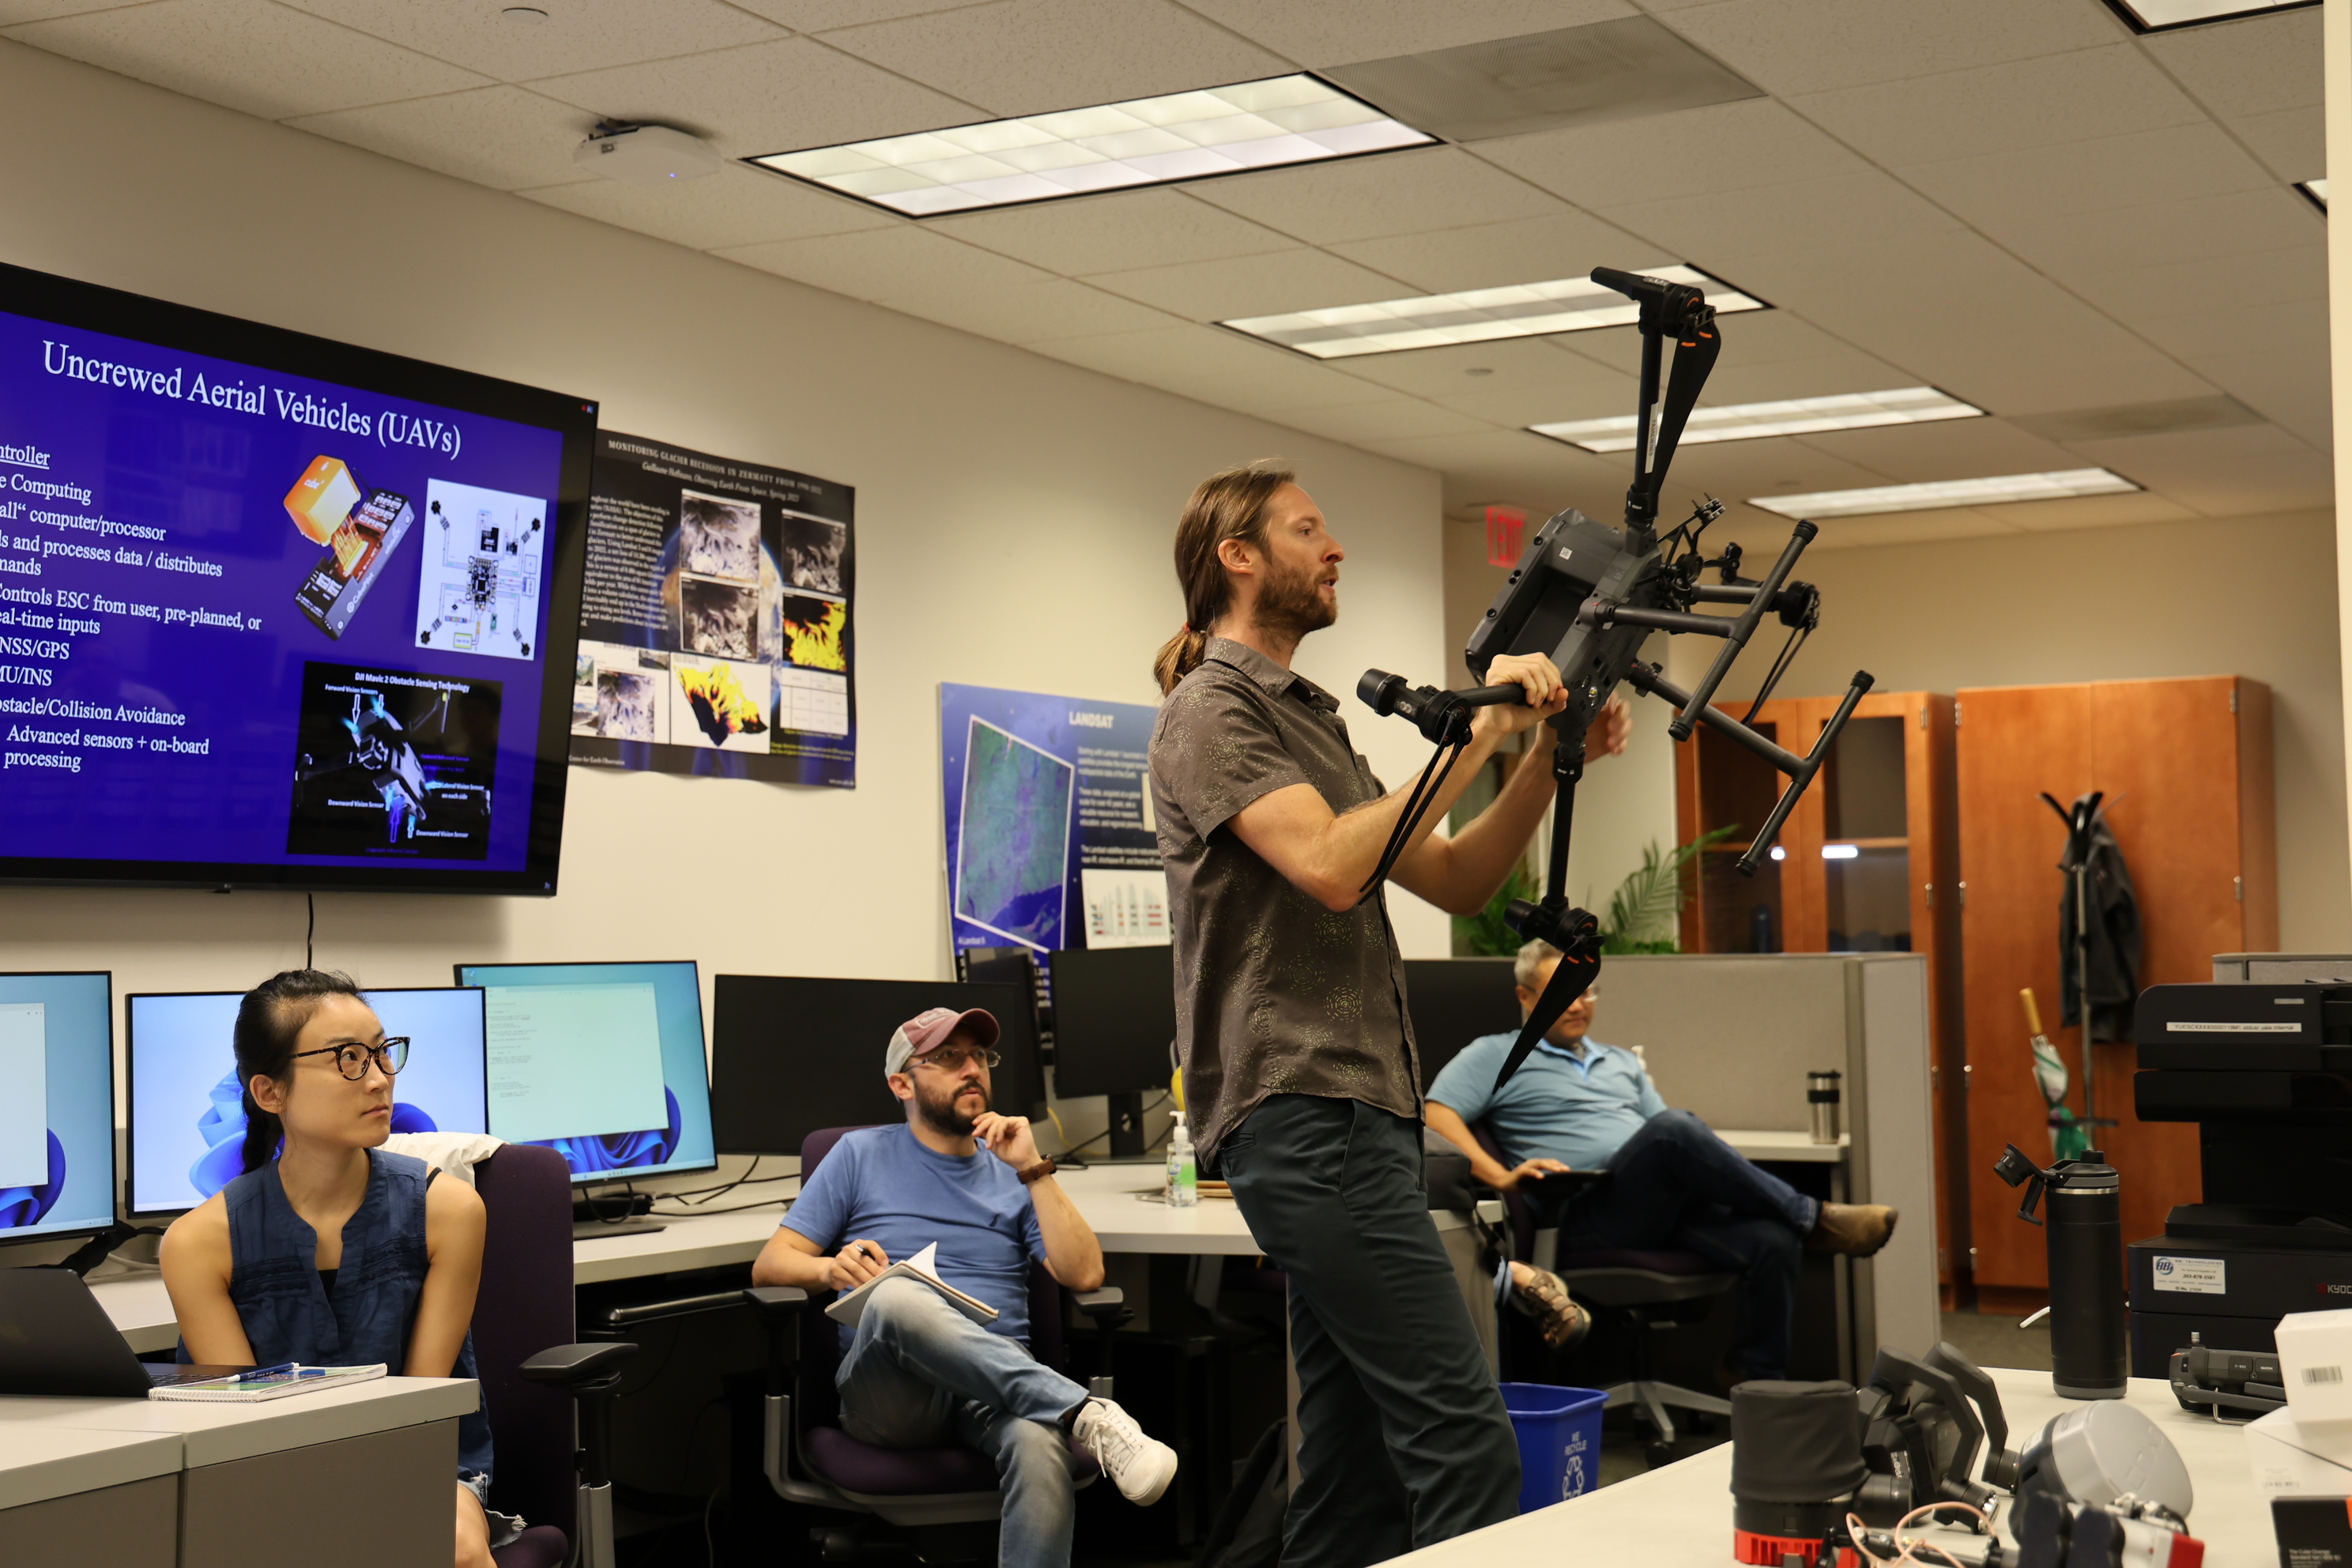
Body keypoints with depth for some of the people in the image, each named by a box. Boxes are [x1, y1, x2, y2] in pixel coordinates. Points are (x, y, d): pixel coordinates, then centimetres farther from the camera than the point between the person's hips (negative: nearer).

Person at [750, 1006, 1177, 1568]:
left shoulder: (1012, 1171, 22)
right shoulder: (861, 1155, 18)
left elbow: (1084, 1274, 8)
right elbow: (770, 1264, 11)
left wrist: (1033, 1169, 2)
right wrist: (832, 1268, -11)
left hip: (998, 1384, 1)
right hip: (888, 1390, -1)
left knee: (1040, 1448, -38)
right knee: (897, 1295, -39)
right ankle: (1089, 1417, -43)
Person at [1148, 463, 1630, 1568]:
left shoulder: (1310, 720, 24)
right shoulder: (1213, 712, -5)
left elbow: (1455, 881, 20)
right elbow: (1332, 865, -21)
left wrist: (1549, 760, 7)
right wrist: (1477, 737, -16)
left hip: (1355, 1109, 10)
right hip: (1304, 1113, -10)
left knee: (1359, 1456, 9)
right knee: (1465, 1442, -15)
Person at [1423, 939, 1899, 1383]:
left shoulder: (1621, 1062, 31)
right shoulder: (1496, 1056, 12)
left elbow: (1674, 1141, 29)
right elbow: (1435, 1114, -4)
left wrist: (1726, 1169, 7)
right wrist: (1501, 1176, -18)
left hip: (1669, 1202, 6)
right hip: (1584, 1213, -6)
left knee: (1772, 1240, -24)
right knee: (1674, 1129, -33)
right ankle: (1812, 1217, -19)